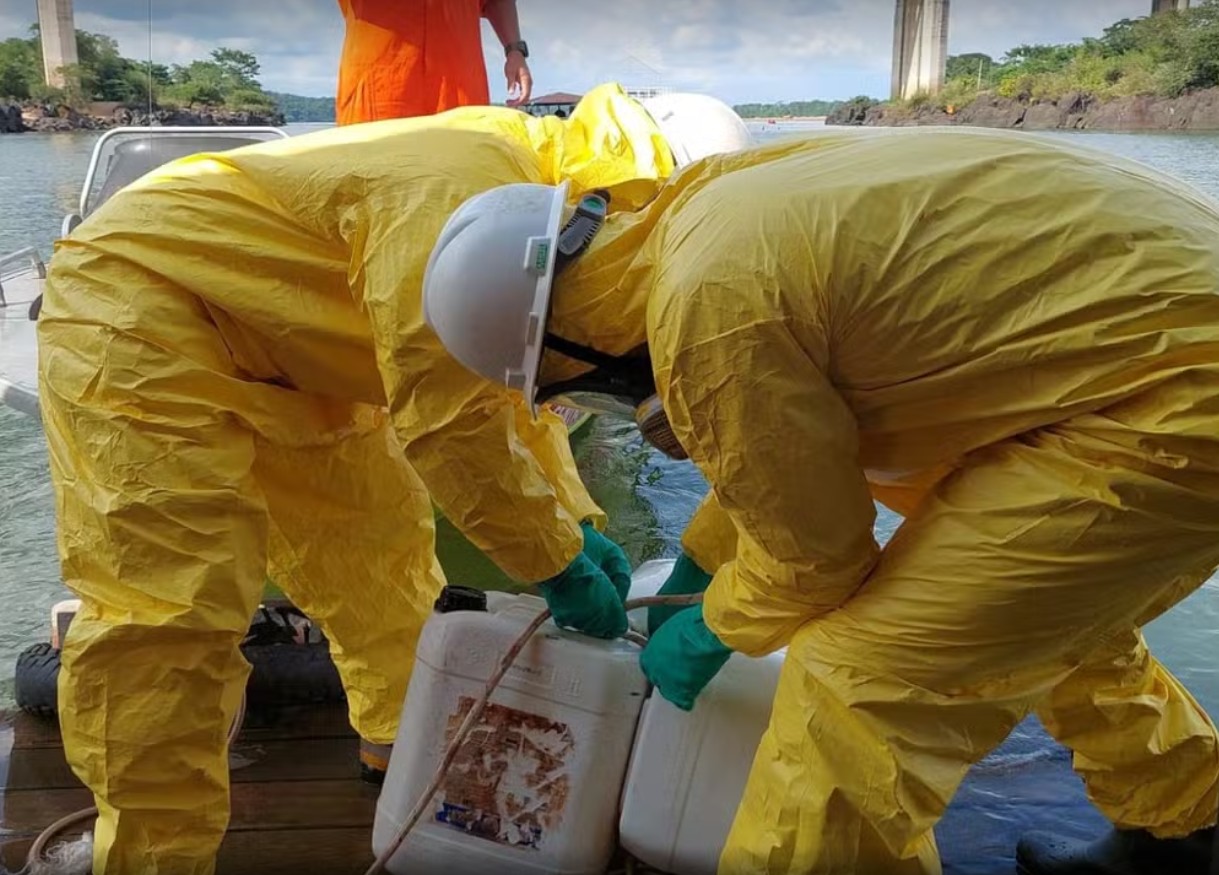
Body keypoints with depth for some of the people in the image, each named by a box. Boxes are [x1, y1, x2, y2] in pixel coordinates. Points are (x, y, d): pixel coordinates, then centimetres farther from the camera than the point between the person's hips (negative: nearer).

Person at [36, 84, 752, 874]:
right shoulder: (470, 195, -31)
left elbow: (506, 388, 7)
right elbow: (450, 417, -31)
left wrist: (579, 524, -2)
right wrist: (557, 561, -20)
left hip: (273, 351, 10)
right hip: (137, 310, -10)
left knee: (379, 545, 13)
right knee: (173, 612, -15)